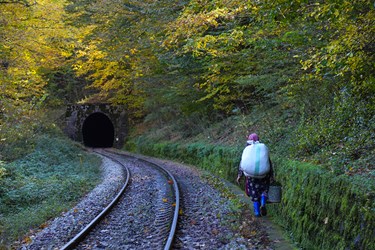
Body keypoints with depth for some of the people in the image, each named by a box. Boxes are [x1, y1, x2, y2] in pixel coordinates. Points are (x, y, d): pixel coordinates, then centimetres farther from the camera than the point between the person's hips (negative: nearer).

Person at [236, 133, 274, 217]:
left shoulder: (246, 150, 0)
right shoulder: (263, 149, 0)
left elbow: (242, 163, -2)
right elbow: (269, 163, 1)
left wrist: (239, 175, 3)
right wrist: (271, 175, 7)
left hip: (250, 176, 0)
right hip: (263, 175, 0)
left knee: (254, 193, 15)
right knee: (264, 190, 21)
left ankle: (257, 212, 17)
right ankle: (263, 204, -1)